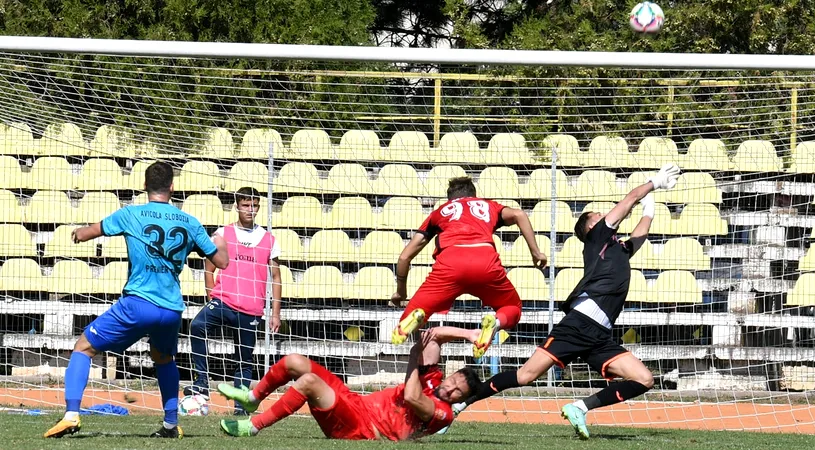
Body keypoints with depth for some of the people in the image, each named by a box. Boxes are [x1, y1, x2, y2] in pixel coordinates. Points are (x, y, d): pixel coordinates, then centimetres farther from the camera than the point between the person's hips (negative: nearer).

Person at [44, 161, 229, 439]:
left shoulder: (130, 215, 0)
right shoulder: (190, 223, 7)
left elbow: (85, 234, 13)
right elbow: (221, 261, 15)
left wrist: (78, 233, 37)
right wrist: (220, 244, 38)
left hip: (137, 304, -4)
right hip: (172, 310, 4)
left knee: (84, 348, 9)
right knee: (164, 358, 34)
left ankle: (71, 414, -8)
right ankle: (171, 424, 29)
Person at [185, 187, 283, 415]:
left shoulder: (268, 240, 10)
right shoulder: (222, 234, 7)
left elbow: (276, 278, 13)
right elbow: (209, 269, 11)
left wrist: (275, 313, 7)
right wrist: (213, 300, 0)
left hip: (252, 310, 1)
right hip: (223, 300, -1)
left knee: (244, 361, 5)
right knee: (197, 326, -29)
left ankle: (241, 405, 14)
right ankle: (202, 382, -24)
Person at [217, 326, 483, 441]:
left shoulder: (443, 413, -11)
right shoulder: (433, 380, 11)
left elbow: (411, 397, -28)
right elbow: (433, 335, 12)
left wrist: (417, 359, -15)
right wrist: (468, 334, 1)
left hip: (358, 428, -9)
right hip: (354, 401, 9)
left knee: (308, 381, -30)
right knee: (293, 362, 3)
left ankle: (253, 426, -18)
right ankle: (252, 398, 27)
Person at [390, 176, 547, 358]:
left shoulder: (440, 212, 35)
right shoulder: (488, 206, 35)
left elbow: (405, 256, 33)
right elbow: (518, 215, 13)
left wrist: (401, 292, 44)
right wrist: (535, 252, 15)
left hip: (449, 263, 0)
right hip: (487, 261, 0)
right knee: (513, 309, 24)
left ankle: (416, 317, -31)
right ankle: (496, 322, -13)